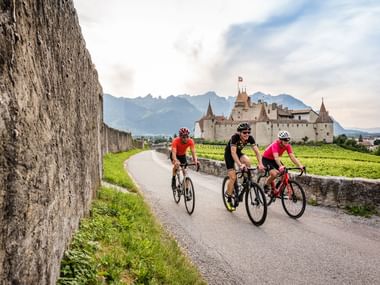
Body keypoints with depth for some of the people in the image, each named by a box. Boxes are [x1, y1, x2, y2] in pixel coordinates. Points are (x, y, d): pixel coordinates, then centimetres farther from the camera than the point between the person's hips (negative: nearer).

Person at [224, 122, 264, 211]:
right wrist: (240, 165, -54)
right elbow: (233, 152, -42)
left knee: (248, 161, -30)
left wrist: (260, 164, -38)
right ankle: (229, 200, 5)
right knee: (233, 177, -10)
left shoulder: (250, 138, -21)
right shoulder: (235, 137, -33)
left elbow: (257, 151, -24)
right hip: (229, 154, -4)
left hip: (238, 153, 4)